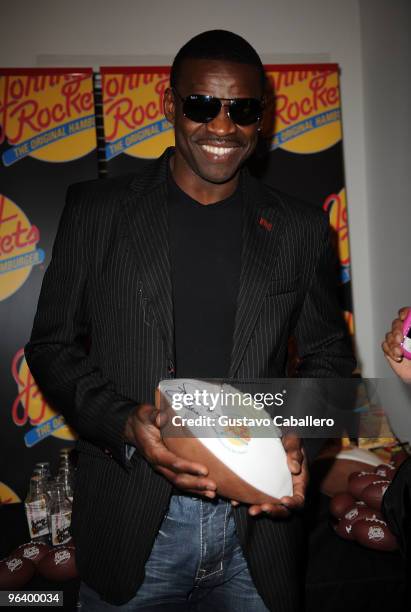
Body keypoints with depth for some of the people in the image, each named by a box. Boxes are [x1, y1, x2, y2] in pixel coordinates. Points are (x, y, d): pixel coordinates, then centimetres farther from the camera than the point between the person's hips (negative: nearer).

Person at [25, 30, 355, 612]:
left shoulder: (301, 228, 3)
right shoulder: (97, 210, -1)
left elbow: (327, 353, 10)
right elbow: (52, 345, 1)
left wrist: (300, 439, -9)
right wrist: (124, 423, -16)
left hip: (257, 519, 2)